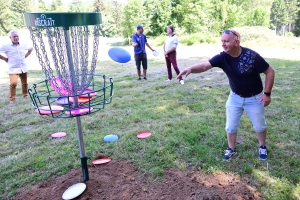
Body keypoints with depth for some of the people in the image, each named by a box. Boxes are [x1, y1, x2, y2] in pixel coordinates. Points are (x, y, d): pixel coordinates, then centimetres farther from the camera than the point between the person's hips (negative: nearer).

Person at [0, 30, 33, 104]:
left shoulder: (23, 45, 7)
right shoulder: (6, 46, -5)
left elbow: (31, 48, 25)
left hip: (23, 68, 4)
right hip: (13, 69, -4)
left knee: (24, 83, 11)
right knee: (13, 83, -17)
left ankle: (25, 95, 32)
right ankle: (12, 99, -4)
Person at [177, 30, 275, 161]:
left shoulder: (252, 56, -27)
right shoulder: (222, 57, -18)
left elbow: (270, 72, -16)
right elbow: (205, 66, -32)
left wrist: (267, 93, -16)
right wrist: (191, 69, -52)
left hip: (254, 98, -2)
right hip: (235, 97, 3)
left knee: (259, 126, 16)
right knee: (231, 126, 10)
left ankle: (262, 147, 44)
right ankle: (231, 149, 34)